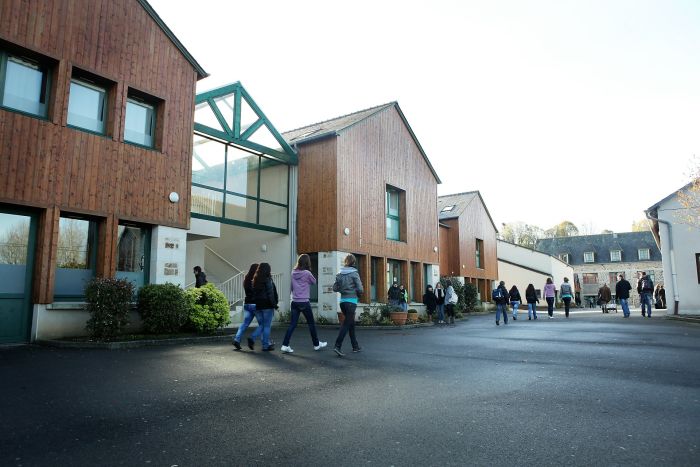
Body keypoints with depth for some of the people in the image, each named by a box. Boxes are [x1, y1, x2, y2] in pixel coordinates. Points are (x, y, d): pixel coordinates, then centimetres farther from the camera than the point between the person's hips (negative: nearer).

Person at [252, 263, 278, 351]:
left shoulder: (255, 281, 7)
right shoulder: (268, 280, -10)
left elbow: (253, 293, 6)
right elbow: (270, 294, -12)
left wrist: (255, 302, 10)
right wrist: (274, 304, -6)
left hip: (257, 306, 6)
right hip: (267, 306, -6)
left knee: (262, 326, 14)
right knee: (267, 326, 2)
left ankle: (267, 343, 22)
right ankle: (266, 345, 3)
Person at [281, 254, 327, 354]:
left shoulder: (293, 273, 3)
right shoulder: (307, 273, -12)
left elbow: (292, 287, 10)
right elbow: (314, 282, 4)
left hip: (294, 302, 5)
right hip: (304, 302, -4)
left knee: (292, 324, 6)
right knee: (311, 323, 11)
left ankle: (285, 345, -2)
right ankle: (316, 344, 24)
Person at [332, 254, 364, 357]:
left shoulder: (339, 274, 5)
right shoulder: (354, 273, -9)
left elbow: (335, 288, 6)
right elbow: (360, 289, -12)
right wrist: (358, 293, 8)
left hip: (342, 301, 6)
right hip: (351, 301, -6)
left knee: (351, 323, 18)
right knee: (346, 324, -6)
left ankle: (355, 346, 25)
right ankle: (337, 346, -16)